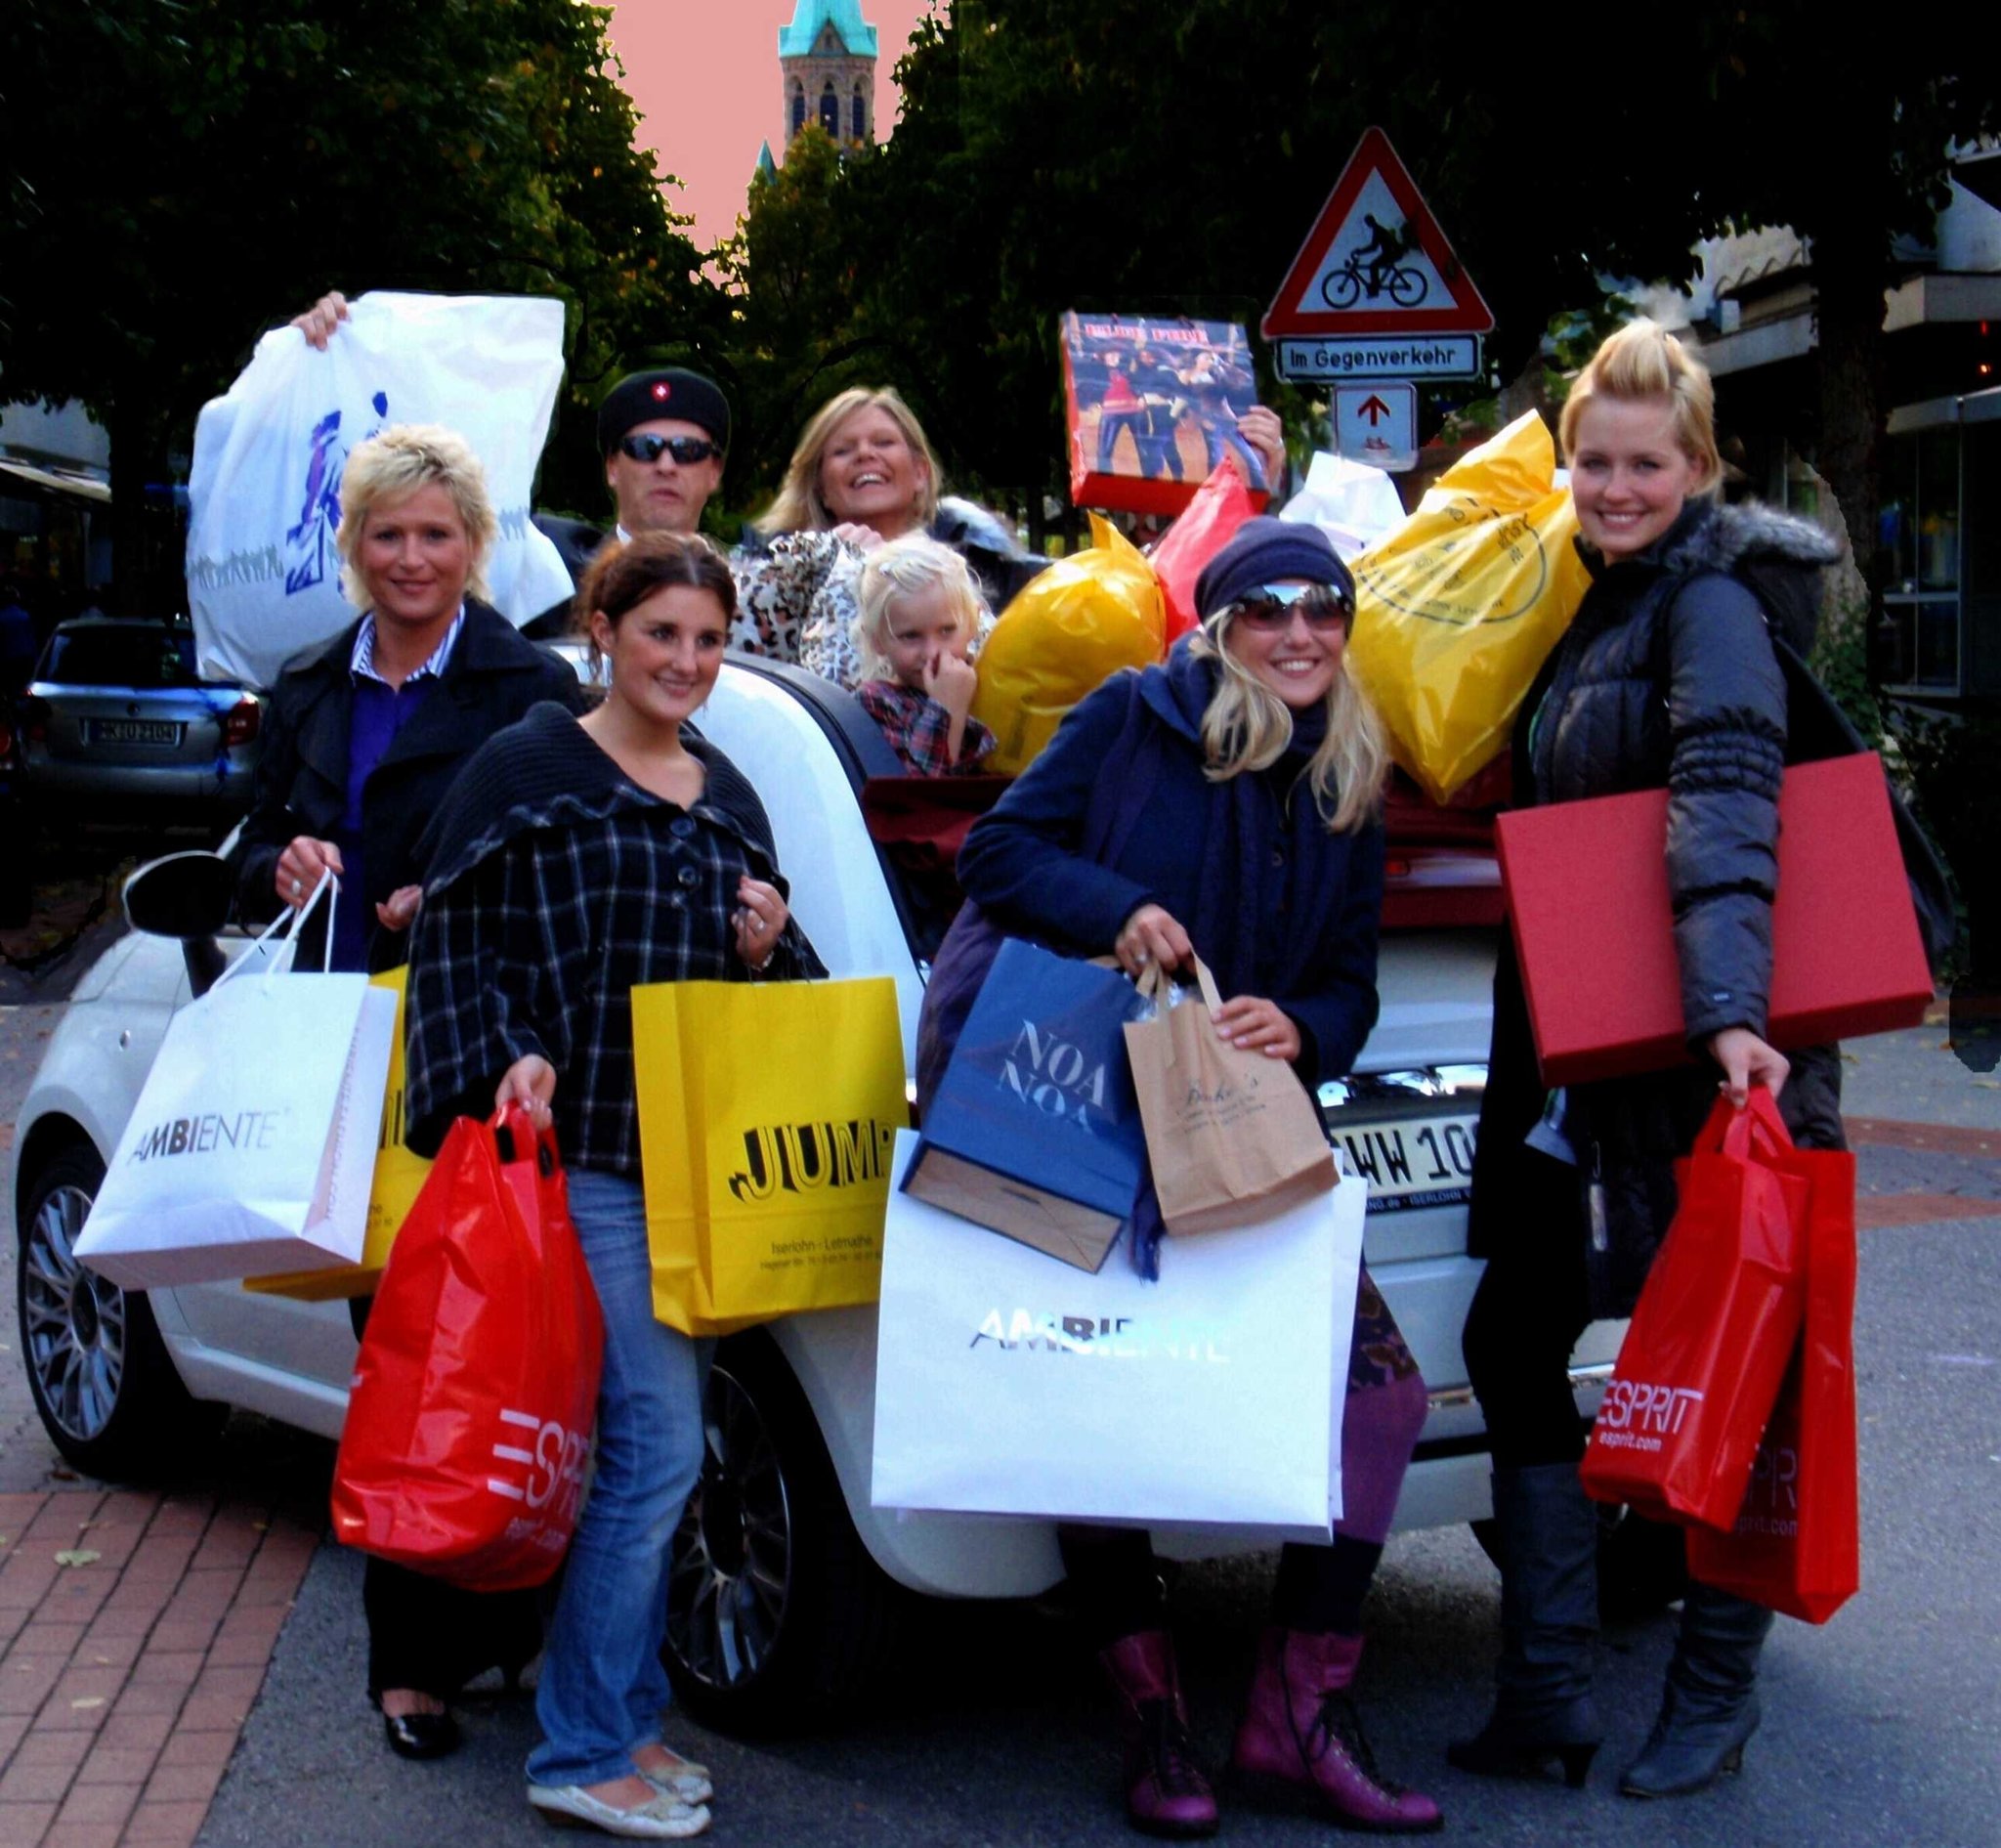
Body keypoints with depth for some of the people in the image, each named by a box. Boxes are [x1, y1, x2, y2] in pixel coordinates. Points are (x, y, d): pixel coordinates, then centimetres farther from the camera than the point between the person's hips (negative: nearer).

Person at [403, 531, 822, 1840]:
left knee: (656, 1446, 11)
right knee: (659, 1441, -12)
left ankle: (619, 1718, 23)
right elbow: (458, 947, -6)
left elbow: (761, 993, 22)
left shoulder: (728, 798, 15)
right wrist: (509, 1061, -21)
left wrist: (768, 951, 0)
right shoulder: (526, 772, -3)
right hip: (584, 1158, -7)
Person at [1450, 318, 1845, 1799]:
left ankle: (1714, 1700, 16)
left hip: (1709, 1058, -9)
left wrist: (1730, 1012, -39)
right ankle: (1548, 1699, 14)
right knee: (1518, 1342, 7)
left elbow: (1725, 811, -28)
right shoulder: (1599, 604, 15)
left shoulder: (1710, 605, -12)